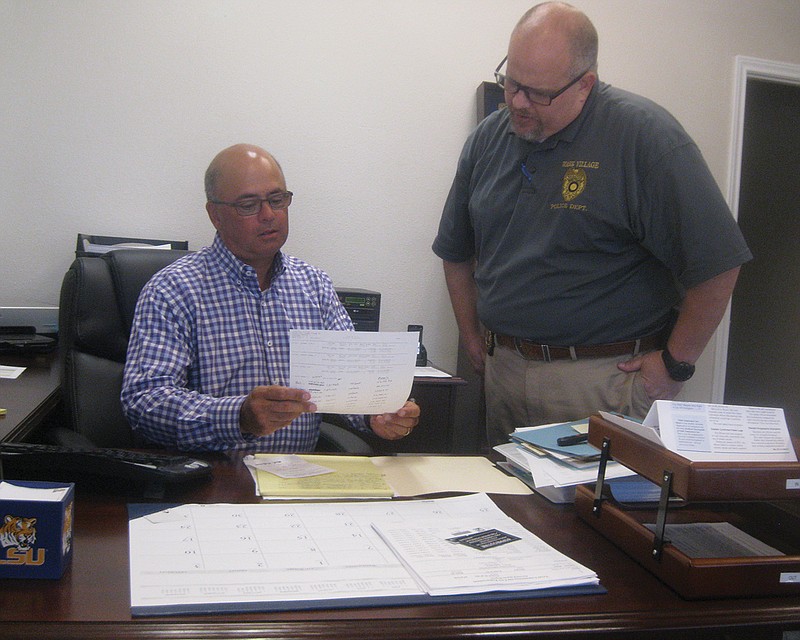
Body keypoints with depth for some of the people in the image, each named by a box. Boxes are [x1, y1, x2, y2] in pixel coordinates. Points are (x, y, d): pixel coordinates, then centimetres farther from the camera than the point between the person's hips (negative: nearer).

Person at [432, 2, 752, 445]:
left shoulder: (643, 135, -14)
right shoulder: (487, 139, 6)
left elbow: (716, 263, -14)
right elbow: (457, 254, 18)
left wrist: (675, 365, -10)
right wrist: (473, 341, 12)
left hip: (602, 380, -5)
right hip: (502, 371, 6)